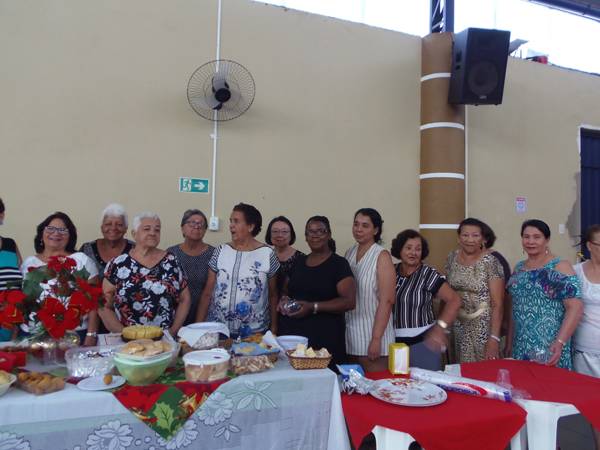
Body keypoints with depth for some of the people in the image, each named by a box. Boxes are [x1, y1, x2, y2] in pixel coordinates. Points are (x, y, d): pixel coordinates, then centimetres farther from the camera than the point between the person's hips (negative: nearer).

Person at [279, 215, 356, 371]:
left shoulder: (339, 264, -2)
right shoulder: (299, 263, 15)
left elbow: (349, 301, -11)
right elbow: (285, 290, 27)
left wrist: (313, 307, -17)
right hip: (291, 335, 5)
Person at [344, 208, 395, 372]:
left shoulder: (382, 256, -8)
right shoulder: (349, 253, 10)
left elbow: (387, 300, -15)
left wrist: (376, 339, -18)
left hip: (372, 334, -5)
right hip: (350, 334, 6)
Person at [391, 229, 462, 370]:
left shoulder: (428, 274, -8)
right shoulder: (393, 271, 5)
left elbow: (455, 300, -16)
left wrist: (440, 327, -24)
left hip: (422, 341, -4)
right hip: (395, 341, 4)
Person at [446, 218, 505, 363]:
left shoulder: (490, 263, -11)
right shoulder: (451, 258, 2)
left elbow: (497, 303, -13)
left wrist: (494, 337, -18)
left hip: (482, 329, -4)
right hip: (457, 328, 4)